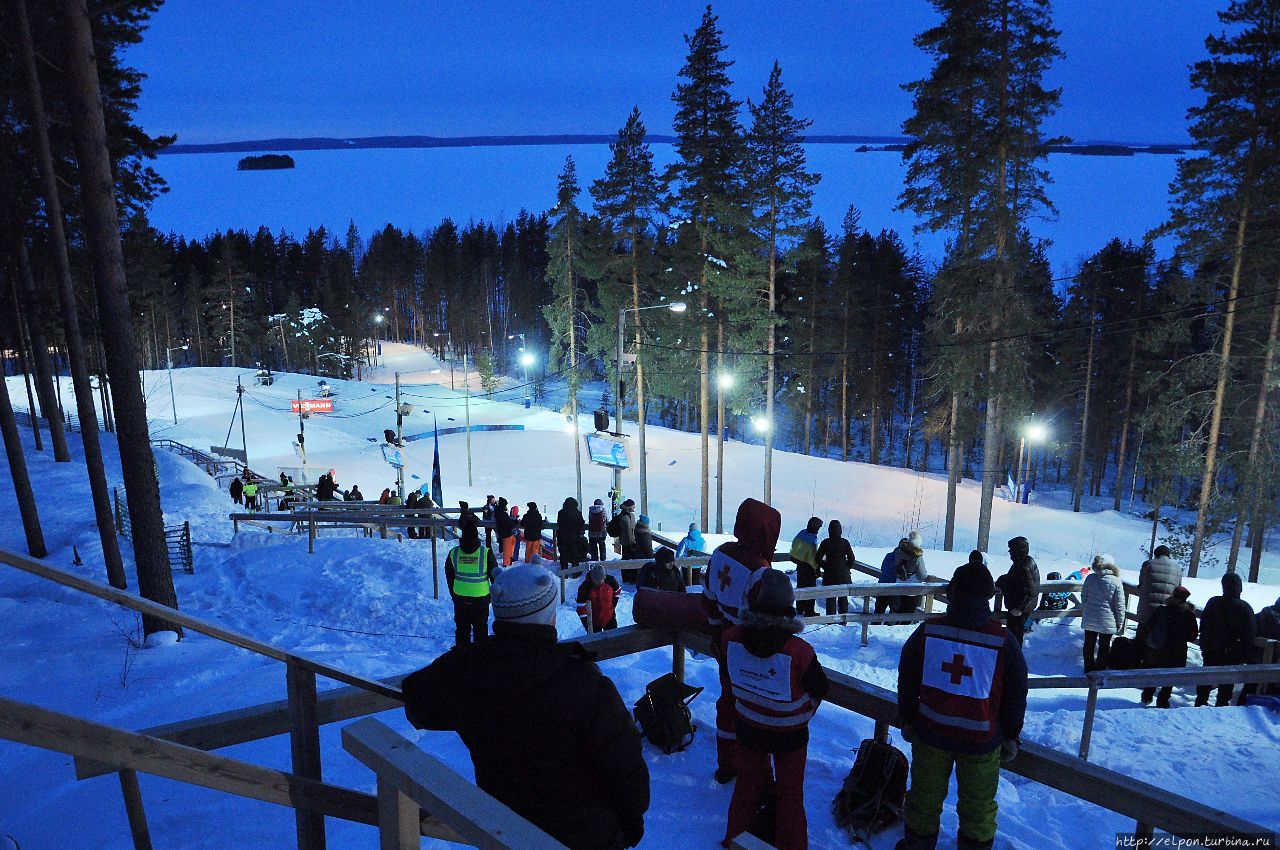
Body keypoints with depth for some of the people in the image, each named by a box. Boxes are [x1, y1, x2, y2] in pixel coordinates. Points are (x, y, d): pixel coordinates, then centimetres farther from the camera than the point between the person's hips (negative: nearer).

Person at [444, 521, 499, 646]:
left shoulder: (453, 553, -5)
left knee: (461, 630, 16)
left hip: (459, 599, 2)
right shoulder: (486, 553, -15)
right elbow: (495, 576, -6)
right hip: (481, 599, -2)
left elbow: (449, 577, 6)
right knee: (481, 630, 12)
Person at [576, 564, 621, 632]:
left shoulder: (611, 580, -16)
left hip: (610, 618, 2)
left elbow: (617, 591, 7)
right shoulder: (585, 587, -23)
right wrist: (586, 623, -19)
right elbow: (581, 606, -17)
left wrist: (613, 606, 3)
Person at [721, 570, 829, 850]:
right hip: (789, 733, -3)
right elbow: (820, 688, -13)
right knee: (790, 790, 20)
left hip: (747, 728, 3)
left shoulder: (731, 639, -23)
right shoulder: (799, 651, -33)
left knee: (748, 783, 25)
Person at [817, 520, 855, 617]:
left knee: (830, 597, 8)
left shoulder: (825, 543, -7)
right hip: (843, 574, 0)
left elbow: (818, 558, -5)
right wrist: (847, 568, 10)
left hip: (829, 574, 0)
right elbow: (851, 559, -6)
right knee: (843, 597, 13)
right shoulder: (844, 542, -7)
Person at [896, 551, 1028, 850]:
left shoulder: (927, 630, -12)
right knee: (977, 803, 18)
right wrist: (1011, 736, 11)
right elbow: (1016, 697, -3)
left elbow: (907, 682, -1)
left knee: (925, 794, 20)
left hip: (930, 731, 2)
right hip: (981, 738, -1)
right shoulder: (1004, 641, -14)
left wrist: (907, 719, 13)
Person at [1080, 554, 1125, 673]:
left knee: (1089, 644, 15)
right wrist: (1120, 622, 2)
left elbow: (1083, 597, 6)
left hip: (1089, 619, 3)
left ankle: (1089, 669, 24)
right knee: (1104, 646, 11)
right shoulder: (1116, 582, -13)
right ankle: (1100, 671, 19)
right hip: (1107, 621, -3)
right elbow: (1120, 605, -9)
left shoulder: (1090, 578, -3)